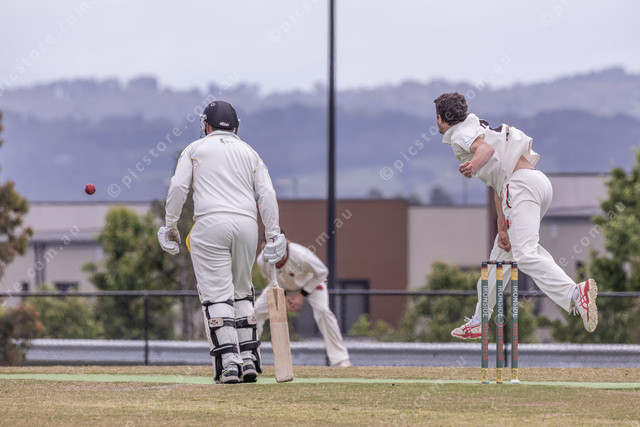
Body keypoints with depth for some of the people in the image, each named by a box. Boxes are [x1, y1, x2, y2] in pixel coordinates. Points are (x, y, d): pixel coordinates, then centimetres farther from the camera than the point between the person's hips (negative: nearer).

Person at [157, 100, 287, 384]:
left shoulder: (196, 149, 13)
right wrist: (273, 233, 6)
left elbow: (178, 187, 1)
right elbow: (267, 193, 9)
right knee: (241, 291, 17)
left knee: (216, 294, -5)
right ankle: (249, 359, 10)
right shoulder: (249, 152, 21)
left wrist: (170, 226, 7)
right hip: (247, 223, 4)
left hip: (211, 223, -4)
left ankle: (228, 361, -17)